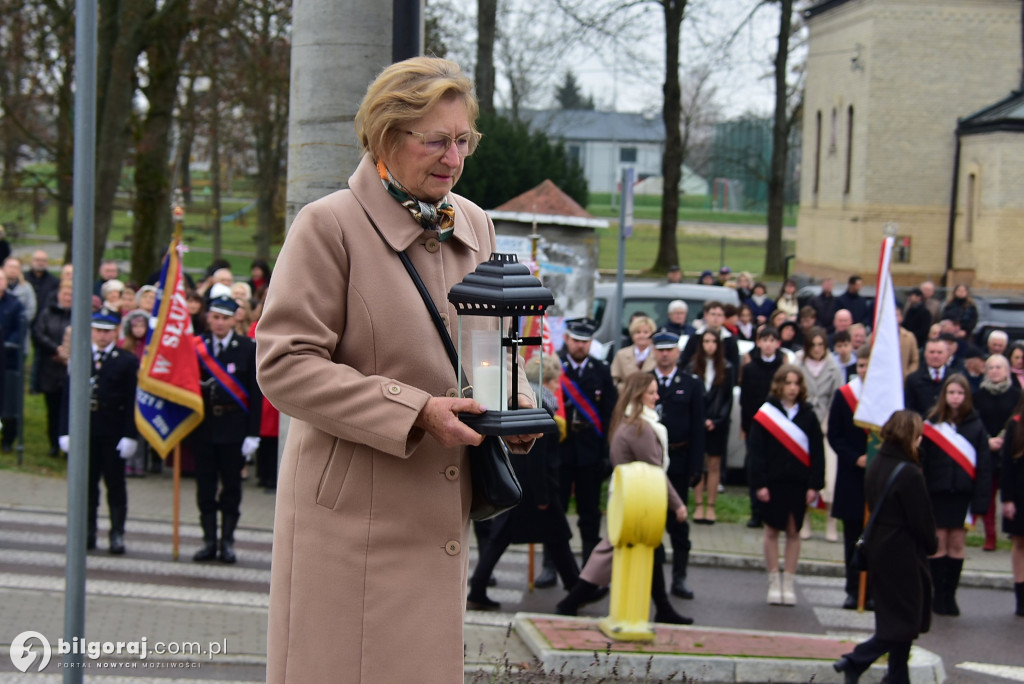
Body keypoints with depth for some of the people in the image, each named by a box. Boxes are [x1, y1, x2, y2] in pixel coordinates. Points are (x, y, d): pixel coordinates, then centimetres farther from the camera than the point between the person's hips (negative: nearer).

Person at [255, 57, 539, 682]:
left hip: (443, 510, 6)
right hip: (352, 510, -6)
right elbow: (284, 365, -13)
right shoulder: (329, 225, -8)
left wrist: (516, 405, -1)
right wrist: (416, 412, -19)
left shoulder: (475, 225, 12)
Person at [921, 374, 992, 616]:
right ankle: (939, 594, 11)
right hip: (937, 493, -1)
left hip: (964, 494, 1)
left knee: (957, 545, 6)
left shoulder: (976, 425, 1)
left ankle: (950, 594, 14)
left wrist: (981, 498, -7)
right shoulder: (932, 423, -1)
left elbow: (984, 464, 0)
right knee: (939, 544, 2)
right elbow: (922, 461, -2)